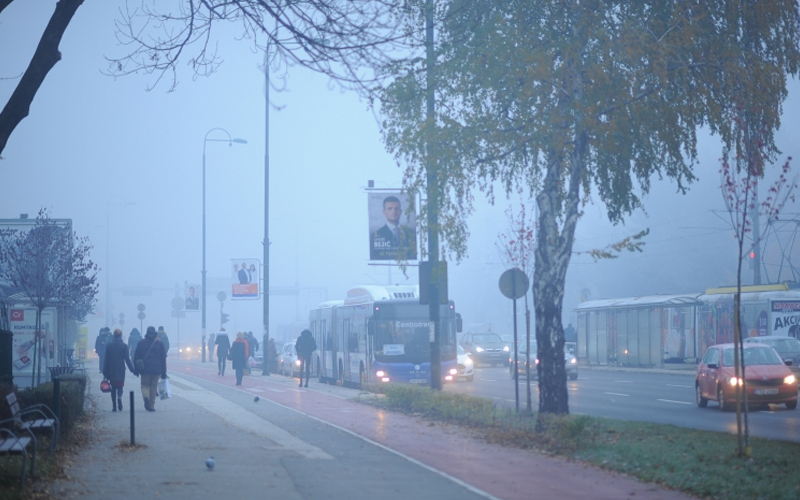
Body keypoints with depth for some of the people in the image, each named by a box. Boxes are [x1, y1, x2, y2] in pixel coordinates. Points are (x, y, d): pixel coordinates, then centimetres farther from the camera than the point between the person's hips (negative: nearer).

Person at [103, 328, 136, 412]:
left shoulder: (109, 345, -1)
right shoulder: (124, 346, -3)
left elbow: (106, 359, 0)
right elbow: (127, 359, -4)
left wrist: (105, 372, 4)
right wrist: (132, 370, 2)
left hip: (112, 370, 1)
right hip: (121, 370, -1)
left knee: (113, 387, 8)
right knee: (120, 386, 7)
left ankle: (114, 406, 5)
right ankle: (119, 397, -26)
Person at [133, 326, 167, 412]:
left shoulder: (141, 343, 2)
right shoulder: (160, 343, 3)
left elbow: (136, 357, 3)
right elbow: (163, 359, 4)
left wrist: (136, 369, 9)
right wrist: (164, 372, 8)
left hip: (145, 369, -1)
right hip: (156, 369, 1)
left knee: (145, 385, 10)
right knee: (154, 386, 9)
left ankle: (146, 396, -21)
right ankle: (151, 405, 9)